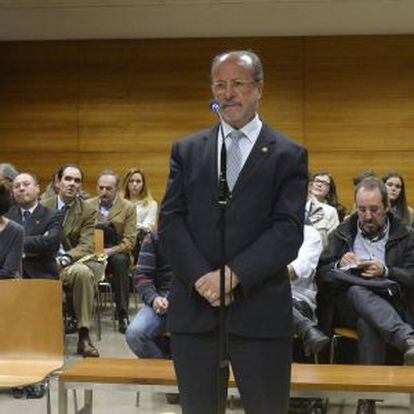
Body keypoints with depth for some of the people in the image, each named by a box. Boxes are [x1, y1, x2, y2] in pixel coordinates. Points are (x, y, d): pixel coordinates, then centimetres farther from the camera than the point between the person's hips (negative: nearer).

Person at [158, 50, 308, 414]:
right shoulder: (187, 151, 11)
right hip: (193, 305, 2)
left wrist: (232, 274, -16)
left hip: (259, 307, -2)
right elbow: (170, 221, 3)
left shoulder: (289, 156, 3)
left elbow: (289, 231, -7)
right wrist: (201, 278, -11)